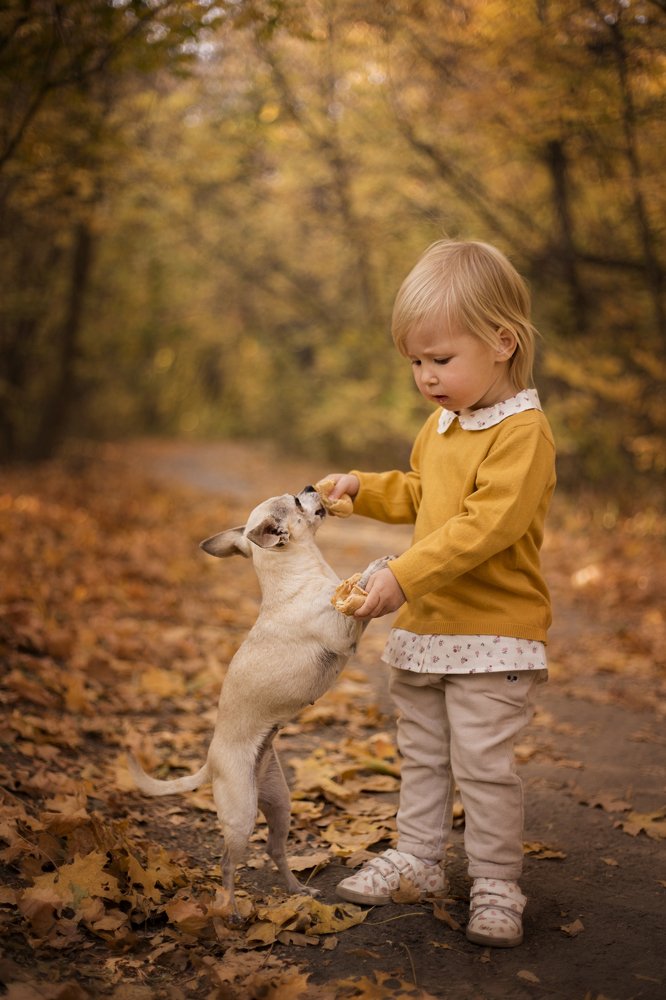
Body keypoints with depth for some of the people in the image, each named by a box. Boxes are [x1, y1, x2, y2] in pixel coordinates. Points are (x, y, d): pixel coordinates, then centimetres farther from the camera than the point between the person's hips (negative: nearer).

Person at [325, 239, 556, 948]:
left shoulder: (523, 432, -18)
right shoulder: (440, 425, 10)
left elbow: (484, 527, -28)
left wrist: (403, 576, -31)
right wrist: (362, 489, 12)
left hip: (492, 635, -8)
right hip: (423, 628, 9)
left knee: (483, 766, -1)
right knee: (422, 757, 18)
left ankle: (496, 884, 14)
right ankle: (417, 859, 33)